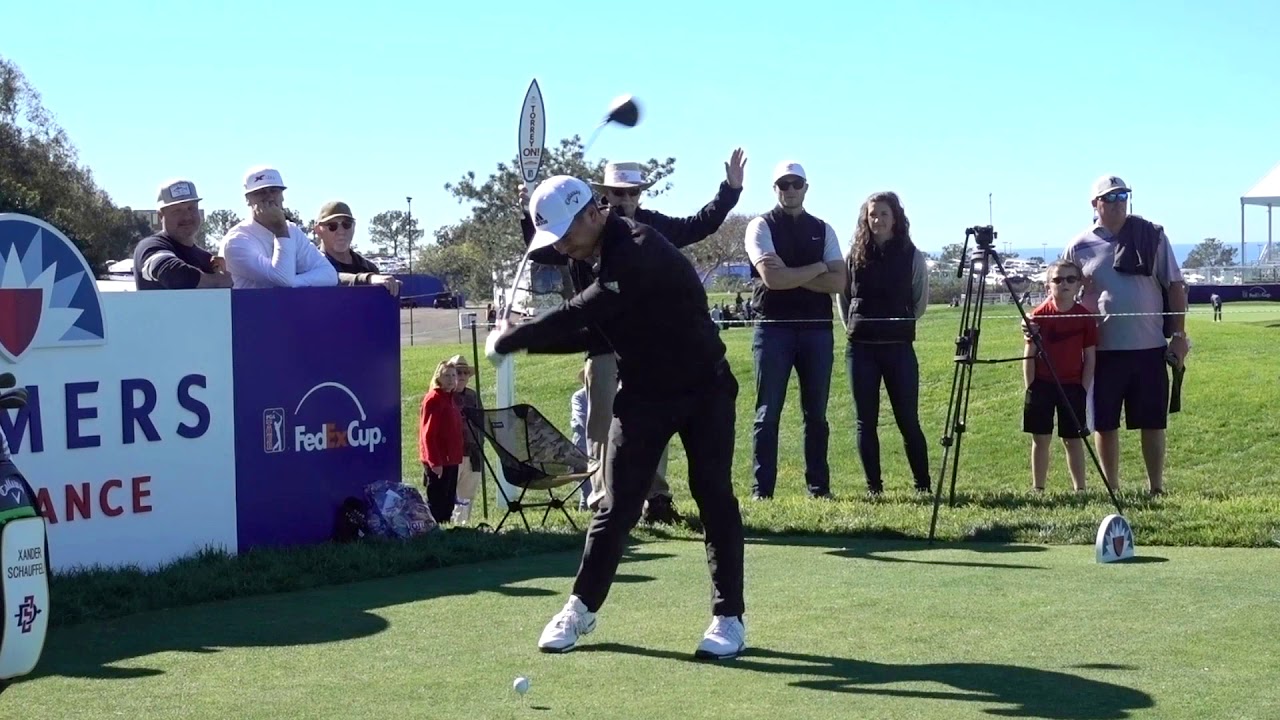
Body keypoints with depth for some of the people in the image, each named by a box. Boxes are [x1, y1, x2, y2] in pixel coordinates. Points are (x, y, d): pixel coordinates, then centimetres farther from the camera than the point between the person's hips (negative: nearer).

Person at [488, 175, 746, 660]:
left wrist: (506, 342, -21)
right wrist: (526, 340, -8)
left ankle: (729, 618, 2)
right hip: (642, 392, 7)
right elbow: (589, 331, 6)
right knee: (618, 503, 4)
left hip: (702, 388, -6)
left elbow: (578, 317, -31)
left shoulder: (641, 252, -28)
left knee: (713, 495, -5)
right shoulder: (596, 257, 1)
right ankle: (582, 608, 13)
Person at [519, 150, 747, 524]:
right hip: (603, 345, -3)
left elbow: (700, 225, 21)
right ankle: (604, 498, 4)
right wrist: (530, 215, -17)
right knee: (604, 423, -1)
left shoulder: (655, 226, 7)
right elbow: (541, 252, -3)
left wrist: (730, 190, 15)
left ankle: (657, 497, 11)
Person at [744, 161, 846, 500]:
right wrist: (816, 269, -4)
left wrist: (790, 275, -10)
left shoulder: (823, 230, 12)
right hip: (774, 328, -3)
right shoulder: (761, 227, 2)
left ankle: (819, 486, 13)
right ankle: (761, 490, 0)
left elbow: (839, 282, 0)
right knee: (768, 412, -2)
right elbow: (772, 278, -14)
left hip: (817, 329, 3)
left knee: (816, 413, 7)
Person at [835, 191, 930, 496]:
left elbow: (921, 302, 10)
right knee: (865, 421, 4)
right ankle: (873, 486, 11)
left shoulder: (912, 256, 0)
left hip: (899, 347, -2)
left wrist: (900, 325, 8)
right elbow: (842, 297, 15)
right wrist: (853, 327, 9)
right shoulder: (854, 255, 4)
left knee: (908, 420, -1)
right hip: (861, 347, 2)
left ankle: (923, 485, 6)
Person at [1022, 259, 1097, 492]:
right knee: (1041, 439, 5)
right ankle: (1037, 489, 13)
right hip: (1041, 385, 0)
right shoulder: (1039, 315, -2)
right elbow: (1030, 354, 1)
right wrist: (1029, 387, -3)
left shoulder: (1085, 317, -2)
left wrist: (1084, 389, -3)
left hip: (1073, 386, 0)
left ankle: (1080, 489, 9)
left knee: (1073, 440, 4)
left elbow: (1090, 357, 1)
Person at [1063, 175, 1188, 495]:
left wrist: (1179, 334, -2)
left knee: (1153, 422, 5)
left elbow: (1175, 285, 5)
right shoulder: (1079, 247, 2)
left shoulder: (1151, 236, 3)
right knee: (1104, 423, 5)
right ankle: (1112, 490, 17)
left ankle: (1156, 489, 14)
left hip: (1149, 347, 0)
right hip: (1103, 348, 0)